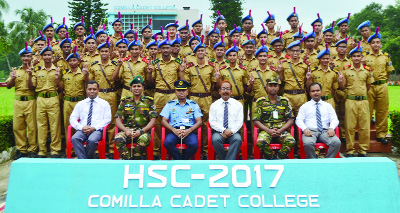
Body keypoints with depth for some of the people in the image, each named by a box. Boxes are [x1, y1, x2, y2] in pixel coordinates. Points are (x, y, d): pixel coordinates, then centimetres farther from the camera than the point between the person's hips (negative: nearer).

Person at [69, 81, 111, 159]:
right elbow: (72, 118, 13)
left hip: (97, 130, -2)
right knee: (74, 138, -31)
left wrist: (94, 128, -10)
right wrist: (81, 127, -7)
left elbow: (107, 119, 3)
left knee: (92, 140, -36)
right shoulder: (80, 104, 20)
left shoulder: (104, 103, 13)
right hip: (82, 130, 3)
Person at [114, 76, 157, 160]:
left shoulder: (149, 101, 10)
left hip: (143, 131, -1)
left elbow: (153, 120, 3)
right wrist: (126, 130, -11)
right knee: (118, 139, -31)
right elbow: (118, 120, 9)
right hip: (127, 130, 2)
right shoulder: (124, 101, 15)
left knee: (143, 140, -35)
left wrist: (141, 131, -12)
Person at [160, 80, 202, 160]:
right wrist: (174, 130, -10)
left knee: (194, 144, -31)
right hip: (174, 131, 0)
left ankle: (184, 159, -4)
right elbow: (164, 121, 9)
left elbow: (199, 122, 8)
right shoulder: (170, 104, 17)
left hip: (189, 131, 0)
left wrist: (188, 131, -10)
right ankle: (179, 160, -10)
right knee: (167, 143, -32)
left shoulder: (193, 104, 16)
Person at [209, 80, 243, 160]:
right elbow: (212, 122, 1)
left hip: (233, 132, 0)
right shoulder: (214, 105, 11)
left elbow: (239, 121, 4)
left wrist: (231, 131, -13)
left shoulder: (238, 104, 12)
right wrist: (224, 130, -14)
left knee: (238, 139, -33)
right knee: (215, 139, -33)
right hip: (219, 132, 0)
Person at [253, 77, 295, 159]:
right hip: (266, 130, -1)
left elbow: (290, 120, 9)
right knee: (260, 142, -34)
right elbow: (256, 121, 2)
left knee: (291, 141, -30)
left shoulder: (284, 101, 12)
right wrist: (268, 130, -12)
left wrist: (280, 130, -9)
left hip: (281, 130, 2)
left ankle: (276, 159, -11)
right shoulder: (260, 101, 8)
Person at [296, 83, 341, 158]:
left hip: (325, 131, 2)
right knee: (307, 143, -36)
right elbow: (299, 120, 6)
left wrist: (331, 128, -11)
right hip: (310, 131, -2)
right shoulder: (305, 106, 17)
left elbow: (334, 119, 12)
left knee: (337, 142, -30)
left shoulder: (328, 106, 22)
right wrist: (305, 129, -15)